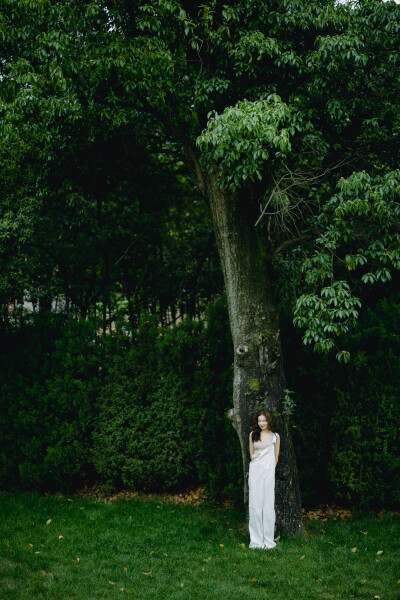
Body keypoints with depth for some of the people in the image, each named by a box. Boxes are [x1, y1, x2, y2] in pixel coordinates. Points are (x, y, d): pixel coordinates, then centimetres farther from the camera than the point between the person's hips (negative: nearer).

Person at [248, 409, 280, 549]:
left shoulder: (275, 436, 5)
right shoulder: (253, 434, 9)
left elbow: (276, 458, 9)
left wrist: (269, 468, 5)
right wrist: (257, 465, 7)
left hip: (268, 472, -2)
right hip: (255, 471, 2)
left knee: (268, 505, -2)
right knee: (255, 505, 0)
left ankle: (268, 540, 4)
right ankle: (256, 539, 7)